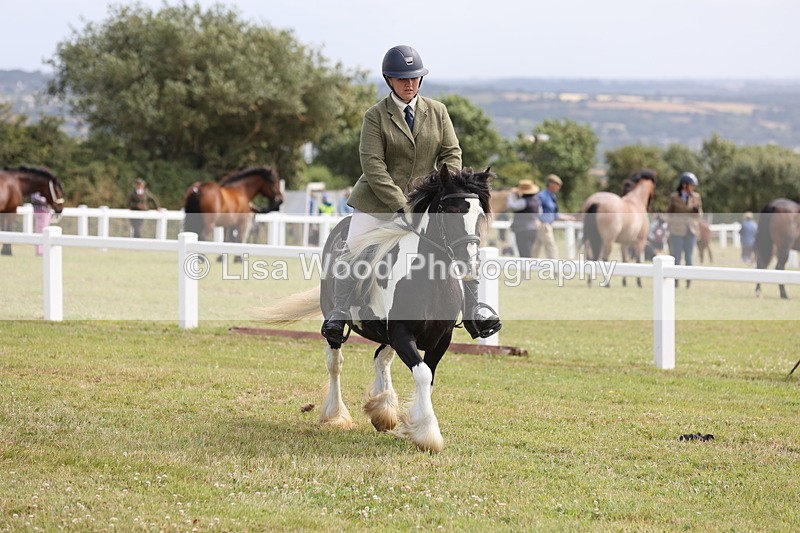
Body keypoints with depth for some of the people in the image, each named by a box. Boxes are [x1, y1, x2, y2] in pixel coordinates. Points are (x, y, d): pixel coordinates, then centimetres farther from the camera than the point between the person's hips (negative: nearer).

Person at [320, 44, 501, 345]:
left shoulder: (437, 112, 6)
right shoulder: (376, 116, -5)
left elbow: (452, 154, 6)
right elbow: (373, 165, -13)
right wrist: (400, 205, -21)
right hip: (379, 200, -3)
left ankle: (472, 312, 4)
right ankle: (339, 314, -1)